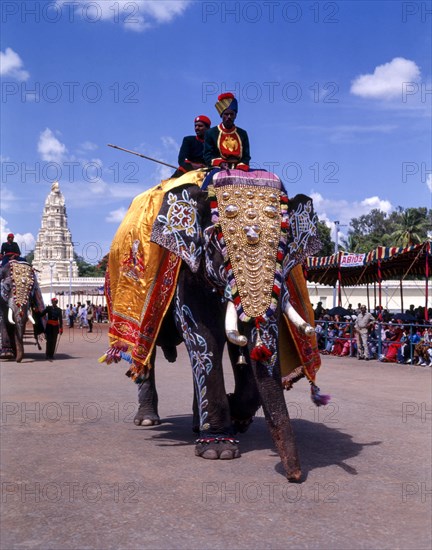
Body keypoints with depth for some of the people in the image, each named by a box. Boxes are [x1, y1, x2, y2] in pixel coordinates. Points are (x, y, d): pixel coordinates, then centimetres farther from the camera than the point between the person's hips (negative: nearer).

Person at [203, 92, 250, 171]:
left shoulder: (242, 133, 16)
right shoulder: (211, 133, 10)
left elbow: (246, 156, 13)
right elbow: (208, 155, 4)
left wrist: (241, 168, -8)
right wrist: (219, 163, -15)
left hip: (239, 169, 2)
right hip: (219, 170, -2)